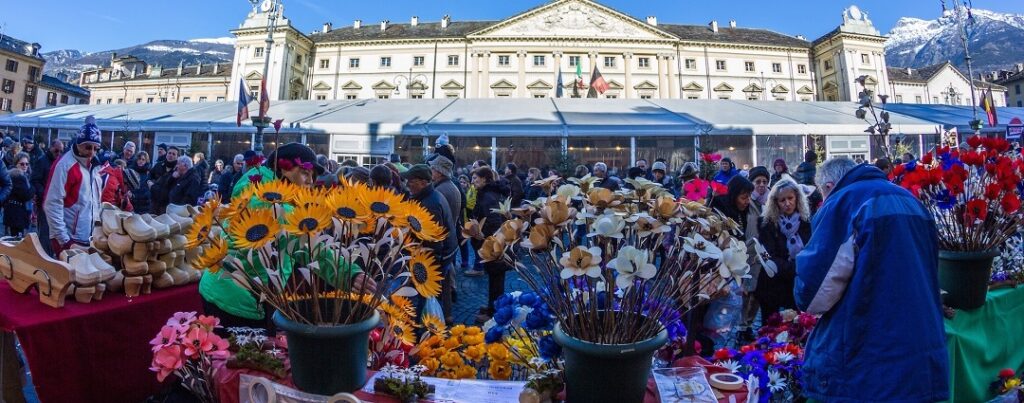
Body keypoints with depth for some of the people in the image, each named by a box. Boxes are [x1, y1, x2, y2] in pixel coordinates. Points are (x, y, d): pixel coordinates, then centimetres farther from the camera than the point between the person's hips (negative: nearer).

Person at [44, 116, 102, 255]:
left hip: (89, 239, 7)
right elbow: (52, 205, -15)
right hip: (69, 240, -7)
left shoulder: (94, 165, 11)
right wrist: (64, 240, -17)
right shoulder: (65, 164, -11)